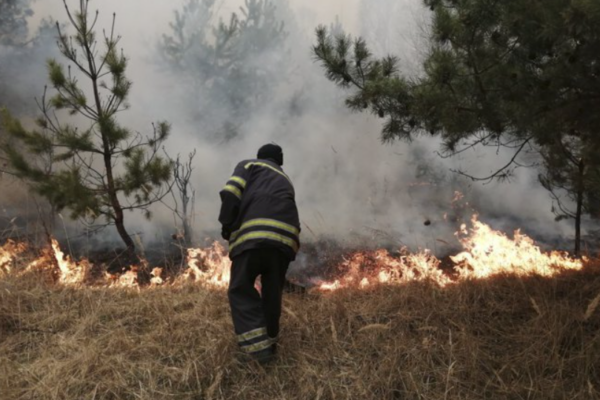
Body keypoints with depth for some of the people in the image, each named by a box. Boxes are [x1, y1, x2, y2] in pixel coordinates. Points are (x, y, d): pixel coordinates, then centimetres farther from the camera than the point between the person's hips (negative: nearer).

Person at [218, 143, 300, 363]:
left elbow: (231, 193, 3)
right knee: (272, 292, 18)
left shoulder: (249, 165, 23)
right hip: (285, 236, 5)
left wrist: (227, 225, 11)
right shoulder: (286, 181, 37)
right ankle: (269, 342, 24)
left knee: (241, 290, 1)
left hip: (253, 233, -5)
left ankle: (258, 347, -10)